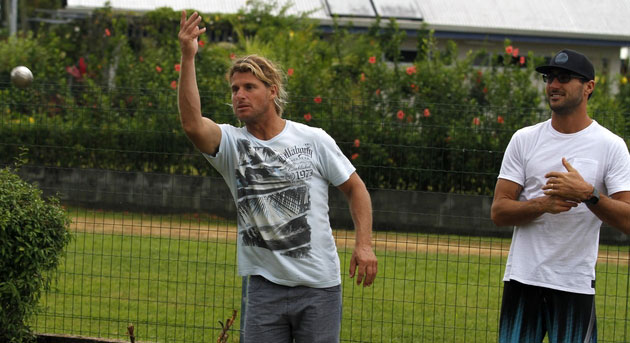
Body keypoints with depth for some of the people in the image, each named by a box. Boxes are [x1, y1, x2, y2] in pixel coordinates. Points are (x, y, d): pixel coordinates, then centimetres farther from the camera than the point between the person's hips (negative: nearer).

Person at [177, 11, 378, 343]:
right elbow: (192, 124, -20)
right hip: (265, 287, 0)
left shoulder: (314, 140, 2)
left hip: (320, 287, 0)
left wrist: (364, 244, -5)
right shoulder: (230, 143, 0)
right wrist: (187, 57, -27)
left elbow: (354, 188, 9)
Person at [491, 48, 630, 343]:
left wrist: (588, 194, -24)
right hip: (522, 279, 3)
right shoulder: (524, 139, 7)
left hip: (575, 285, -2)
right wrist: (543, 203, -15)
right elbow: (498, 212, 2)